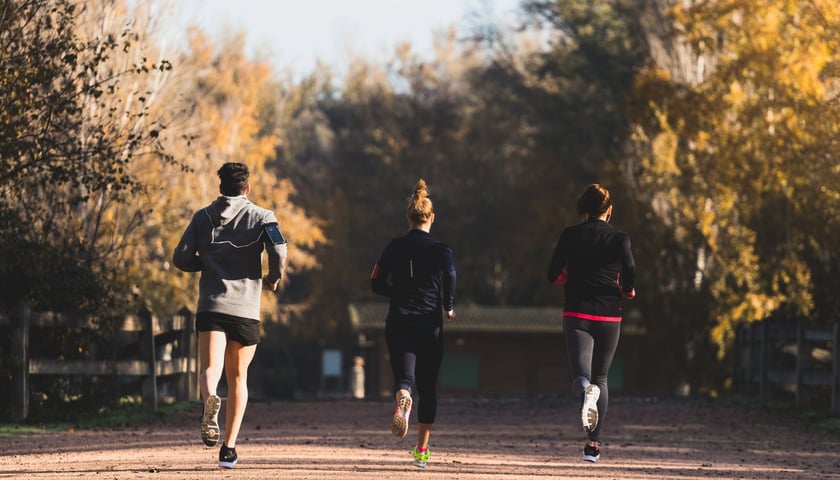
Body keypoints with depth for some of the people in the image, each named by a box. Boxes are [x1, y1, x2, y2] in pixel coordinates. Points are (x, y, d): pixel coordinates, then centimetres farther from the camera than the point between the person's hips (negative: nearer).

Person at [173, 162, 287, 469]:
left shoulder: (203, 217, 11)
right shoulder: (261, 217, 5)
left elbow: (181, 258, 6)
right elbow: (279, 250, -12)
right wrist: (274, 278, 8)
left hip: (211, 306, 0)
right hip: (246, 309, 0)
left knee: (210, 369, -12)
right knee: (238, 377, 14)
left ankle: (210, 400, -48)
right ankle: (229, 448, 11)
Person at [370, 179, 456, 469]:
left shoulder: (394, 247, 6)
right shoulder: (440, 249, -2)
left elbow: (376, 283, 7)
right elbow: (450, 276, -18)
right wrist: (449, 307, -2)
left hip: (398, 323, 1)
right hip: (429, 324, -1)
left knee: (404, 377, -6)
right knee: (428, 387, 12)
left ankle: (402, 398, -46)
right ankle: (422, 450, 14)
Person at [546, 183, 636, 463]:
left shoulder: (570, 236, 2)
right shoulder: (620, 238, -1)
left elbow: (554, 275, 0)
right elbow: (629, 277, -12)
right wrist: (628, 292, 10)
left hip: (577, 316, -1)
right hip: (609, 317, 1)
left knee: (581, 375, -8)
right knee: (601, 378, 15)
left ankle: (586, 390, -47)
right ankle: (594, 444, 13)